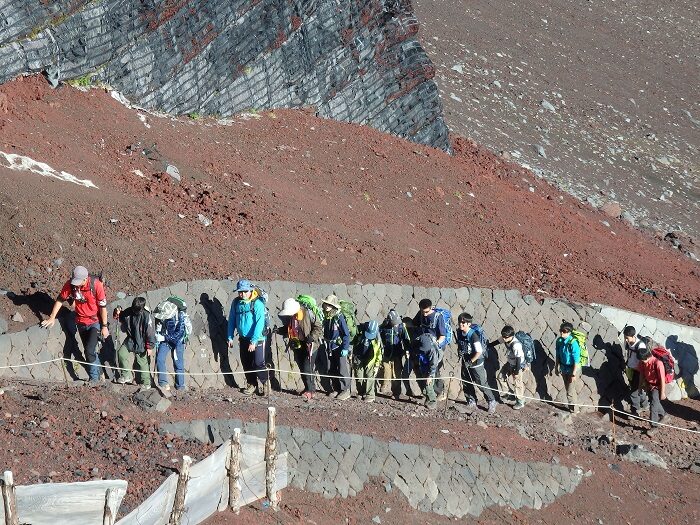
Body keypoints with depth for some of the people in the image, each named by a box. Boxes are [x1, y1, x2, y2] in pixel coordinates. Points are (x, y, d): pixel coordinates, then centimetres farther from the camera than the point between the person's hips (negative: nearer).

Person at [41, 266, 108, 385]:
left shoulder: (96, 285, -24)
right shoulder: (70, 284, -15)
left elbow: (103, 306, -17)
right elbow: (60, 300, -1)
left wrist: (104, 326, -13)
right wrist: (52, 318, -1)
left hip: (95, 322, -5)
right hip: (81, 323, 5)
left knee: (90, 350, -15)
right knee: (89, 351, 15)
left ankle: (94, 377, 0)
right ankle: (99, 372, 35)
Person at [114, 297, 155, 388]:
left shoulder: (146, 316, -22)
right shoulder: (128, 312, -7)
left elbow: (150, 333, -17)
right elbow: (120, 318, 14)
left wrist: (150, 347, -14)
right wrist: (117, 313, -11)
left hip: (141, 343, -5)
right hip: (131, 340, 5)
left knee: (142, 362, 2)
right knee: (121, 353, -11)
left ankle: (146, 383, 17)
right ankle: (127, 375, 2)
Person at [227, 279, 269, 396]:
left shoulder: (257, 303, -16)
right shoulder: (236, 303, 1)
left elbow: (259, 323, -20)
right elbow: (232, 320, 11)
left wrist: (253, 341, -24)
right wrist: (230, 337, 6)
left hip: (257, 338, -5)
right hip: (243, 338, 6)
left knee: (259, 363, -8)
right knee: (246, 364, 11)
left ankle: (265, 384, 9)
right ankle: (252, 385, 25)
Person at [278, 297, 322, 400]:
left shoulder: (308, 313, -21)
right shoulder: (288, 317, -2)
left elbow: (319, 327, -14)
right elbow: (287, 329, 15)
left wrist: (312, 337, -27)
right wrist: (280, 331, -5)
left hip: (309, 345, -6)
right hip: (297, 345, 6)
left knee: (307, 368, -10)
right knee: (302, 368, 13)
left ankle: (310, 390, 2)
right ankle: (308, 388, 27)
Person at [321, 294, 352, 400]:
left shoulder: (339, 317, -15)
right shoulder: (325, 317, 5)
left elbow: (346, 334, -14)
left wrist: (345, 348, -18)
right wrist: (324, 344, 14)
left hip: (339, 347, -7)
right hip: (329, 348, 7)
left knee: (342, 370, -2)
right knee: (331, 370, 10)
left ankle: (345, 390, 5)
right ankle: (336, 389, 20)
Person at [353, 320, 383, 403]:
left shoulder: (377, 341, -7)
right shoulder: (361, 337, -1)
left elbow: (379, 354, -1)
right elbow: (355, 349, 11)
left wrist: (377, 366, -4)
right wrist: (354, 360, 12)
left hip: (370, 363, -3)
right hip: (359, 361, 3)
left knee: (369, 379, -10)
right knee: (359, 379, 3)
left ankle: (369, 396, -5)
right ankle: (361, 394, 17)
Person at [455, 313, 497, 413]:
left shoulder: (473, 335, -26)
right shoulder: (459, 332, -4)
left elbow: (479, 352, -26)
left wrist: (470, 362, -20)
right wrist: (459, 351, -6)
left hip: (476, 362, -7)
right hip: (465, 362, 7)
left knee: (482, 384, -2)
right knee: (466, 383, 15)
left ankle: (492, 401, 12)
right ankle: (471, 401, 31)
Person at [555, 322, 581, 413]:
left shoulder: (573, 343, -25)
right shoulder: (559, 341, -5)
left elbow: (576, 360, -22)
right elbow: (557, 355, 9)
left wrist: (574, 374, -20)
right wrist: (556, 367, 12)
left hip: (572, 368, -7)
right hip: (564, 368, 7)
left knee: (570, 391, -1)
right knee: (567, 388, 16)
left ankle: (573, 409, 13)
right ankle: (571, 407, 29)